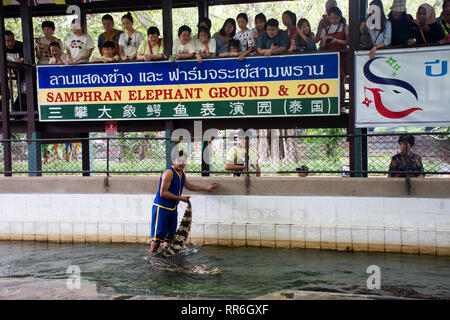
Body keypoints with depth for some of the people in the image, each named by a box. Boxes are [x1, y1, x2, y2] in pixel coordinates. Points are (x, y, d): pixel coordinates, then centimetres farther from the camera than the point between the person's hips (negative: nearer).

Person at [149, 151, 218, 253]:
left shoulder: (182, 173, 12)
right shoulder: (169, 173, -17)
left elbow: (189, 186, 29)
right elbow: (163, 193, -20)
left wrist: (206, 188, 31)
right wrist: (180, 198, -16)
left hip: (173, 208, 9)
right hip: (161, 207, -9)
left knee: (170, 234, 10)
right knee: (158, 235, -10)